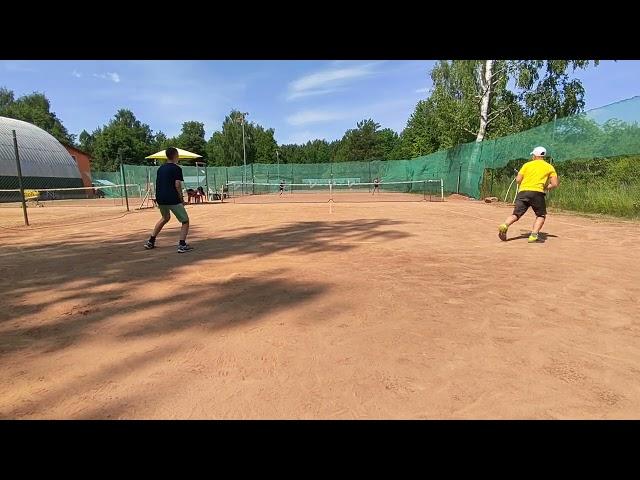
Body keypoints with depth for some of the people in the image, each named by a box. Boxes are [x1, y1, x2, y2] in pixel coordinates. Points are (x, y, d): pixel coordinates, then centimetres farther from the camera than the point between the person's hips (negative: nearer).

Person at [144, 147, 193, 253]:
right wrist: (182, 199, -6)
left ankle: (150, 242, 30)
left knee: (165, 218, 30)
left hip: (160, 199, 8)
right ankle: (182, 245, -11)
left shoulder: (160, 168, 16)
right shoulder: (176, 168, -5)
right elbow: (177, 185, -13)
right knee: (185, 220, 3)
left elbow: (157, 184, 17)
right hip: (173, 199, -8)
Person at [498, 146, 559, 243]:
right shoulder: (549, 167, 15)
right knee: (541, 215, 15)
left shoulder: (527, 164, 16)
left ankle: (504, 226, -23)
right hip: (537, 192, -1)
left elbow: (518, 180, 7)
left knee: (516, 214, 6)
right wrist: (546, 188, 25)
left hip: (523, 192, 2)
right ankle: (534, 235, -4)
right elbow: (555, 184, 7)